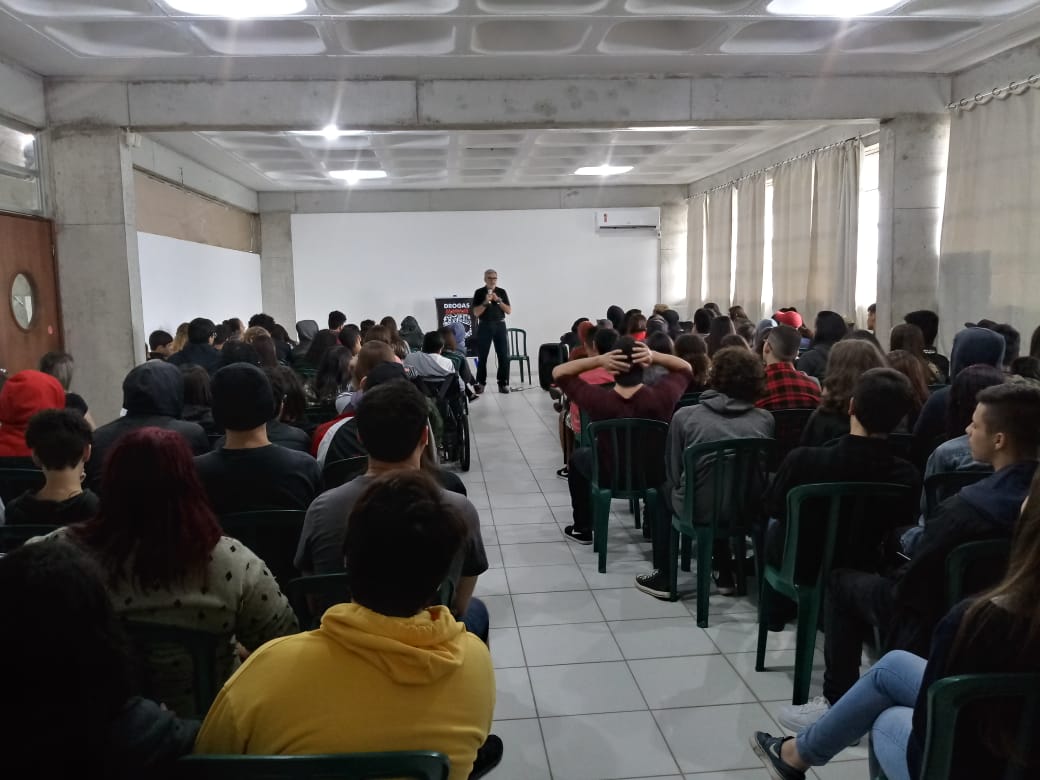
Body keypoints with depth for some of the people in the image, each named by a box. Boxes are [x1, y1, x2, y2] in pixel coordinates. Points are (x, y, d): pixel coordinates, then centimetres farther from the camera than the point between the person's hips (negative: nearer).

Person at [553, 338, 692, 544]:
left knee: (577, 457, 31)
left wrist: (598, 360, -28)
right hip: (655, 475, 1)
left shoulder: (597, 399, -29)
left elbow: (558, 372, -14)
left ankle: (583, 529, 37)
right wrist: (654, 356, -23)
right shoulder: (662, 397, -27)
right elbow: (686, 368, -6)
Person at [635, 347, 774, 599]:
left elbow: (673, 473, -3)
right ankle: (724, 574, 39)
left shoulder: (685, 416, -10)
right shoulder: (765, 420, -6)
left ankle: (663, 577, 33)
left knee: (665, 491, 30)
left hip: (699, 510, -2)